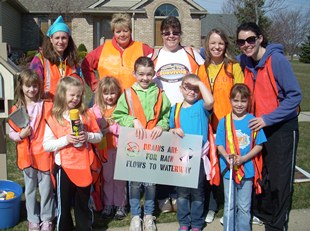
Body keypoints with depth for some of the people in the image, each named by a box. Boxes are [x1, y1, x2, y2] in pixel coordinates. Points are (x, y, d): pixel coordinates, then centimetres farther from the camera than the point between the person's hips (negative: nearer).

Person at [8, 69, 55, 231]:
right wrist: (21, 135, -15)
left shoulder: (47, 106, -4)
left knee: (46, 188, 6)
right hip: (27, 155, 2)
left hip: (44, 154, -2)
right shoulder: (16, 109, 1)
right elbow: (11, 133, 4)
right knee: (30, 189, 14)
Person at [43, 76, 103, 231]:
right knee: (64, 204, 11)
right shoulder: (54, 118, -7)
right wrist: (65, 139, -20)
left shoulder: (86, 115, -1)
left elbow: (99, 136, 5)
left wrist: (88, 136, -15)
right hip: (64, 167, -2)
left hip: (84, 166, 2)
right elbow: (46, 145, -8)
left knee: (83, 204, 16)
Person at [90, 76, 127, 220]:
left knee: (120, 178, 7)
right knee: (107, 177, 12)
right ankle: (108, 205, 25)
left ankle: (120, 205, 19)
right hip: (104, 149, 2)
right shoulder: (96, 108, 1)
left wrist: (111, 127, -18)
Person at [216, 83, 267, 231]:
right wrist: (226, 156, -21)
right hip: (229, 169, 1)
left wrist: (243, 158, -18)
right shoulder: (224, 121, -3)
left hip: (247, 169, -1)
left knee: (244, 207, 10)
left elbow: (259, 145, -4)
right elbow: (220, 144, 0)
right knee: (229, 206, 13)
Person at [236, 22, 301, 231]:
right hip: (258, 126, 6)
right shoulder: (244, 61, -1)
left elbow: (295, 96, -19)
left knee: (280, 179, 2)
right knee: (259, 173, 16)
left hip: (282, 127, -5)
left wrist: (268, 118, -23)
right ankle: (261, 213, 35)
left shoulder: (277, 59, -18)